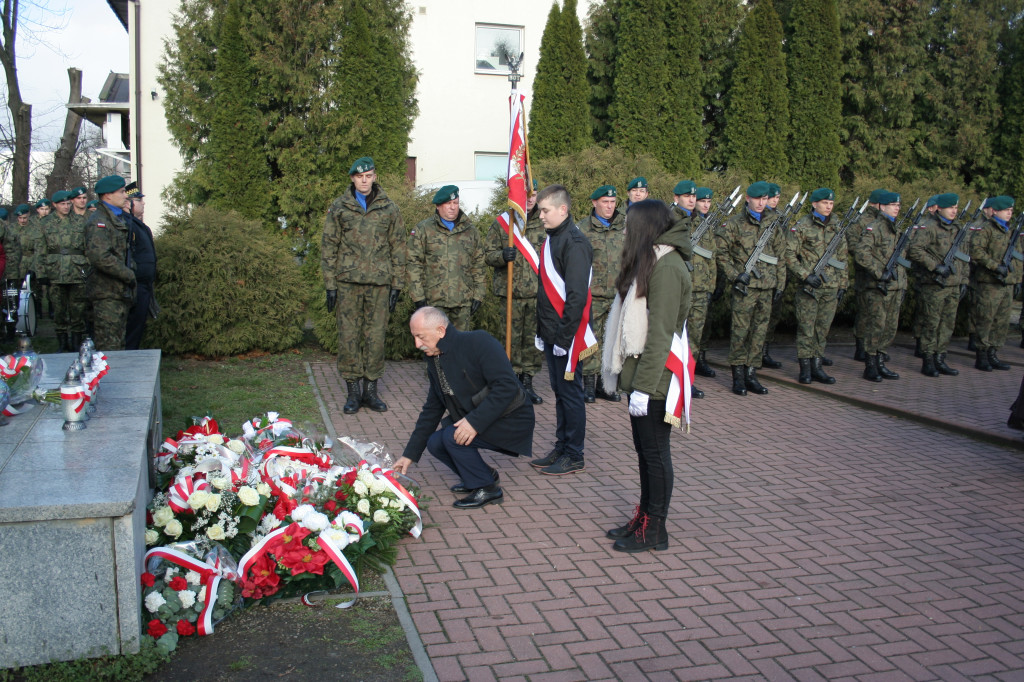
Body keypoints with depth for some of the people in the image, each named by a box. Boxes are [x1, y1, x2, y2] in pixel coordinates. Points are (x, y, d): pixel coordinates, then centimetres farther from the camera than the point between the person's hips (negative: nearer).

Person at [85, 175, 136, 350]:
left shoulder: (120, 218, 18)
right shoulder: (98, 221, -13)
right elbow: (99, 257, -26)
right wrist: (129, 275, -18)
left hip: (120, 292, 10)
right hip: (107, 293, -10)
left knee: (118, 342, 15)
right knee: (109, 345, -8)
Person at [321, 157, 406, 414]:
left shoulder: (389, 208, 8)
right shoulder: (339, 207, 6)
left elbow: (398, 247, 10)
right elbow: (328, 247, 6)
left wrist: (397, 284, 4)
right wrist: (330, 284, -1)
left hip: (379, 282, 1)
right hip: (348, 281, 0)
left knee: (376, 337, 3)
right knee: (348, 336, 0)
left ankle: (371, 389, 14)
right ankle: (353, 391, 10)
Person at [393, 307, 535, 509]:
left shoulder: (479, 342, -19)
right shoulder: (434, 360, 7)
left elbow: (507, 386, -27)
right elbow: (431, 410, 14)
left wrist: (475, 422, -33)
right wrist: (410, 454, 12)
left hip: (511, 421, -8)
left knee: (452, 436, -24)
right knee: (435, 442, -5)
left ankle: (487, 489, -4)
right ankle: (485, 474, 18)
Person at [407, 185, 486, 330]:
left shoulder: (471, 230, 13)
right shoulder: (423, 229, 4)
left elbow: (478, 265, 14)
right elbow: (414, 264, 0)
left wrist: (478, 295, 6)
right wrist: (418, 296, -7)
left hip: (464, 302, 3)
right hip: (434, 301, -3)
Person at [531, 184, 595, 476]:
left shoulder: (575, 243, -16)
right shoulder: (551, 238, 12)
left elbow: (577, 296, -21)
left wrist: (564, 337, -20)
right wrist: (543, 330, 14)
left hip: (567, 334, -9)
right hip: (550, 332, 9)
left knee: (570, 392, 1)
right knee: (559, 391, 15)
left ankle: (574, 456, 12)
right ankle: (561, 447, 26)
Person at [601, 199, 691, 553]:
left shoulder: (666, 266, -17)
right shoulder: (649, 261, 14)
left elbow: (660, 333, -21)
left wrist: (644, 386, -22)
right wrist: (631, 376, 14)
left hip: (654, 379, -9)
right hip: (638, 372, 10)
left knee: (655, 452, 1)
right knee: (644, 450, 16)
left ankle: (654, 530, 12)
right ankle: (644, 517, 28)